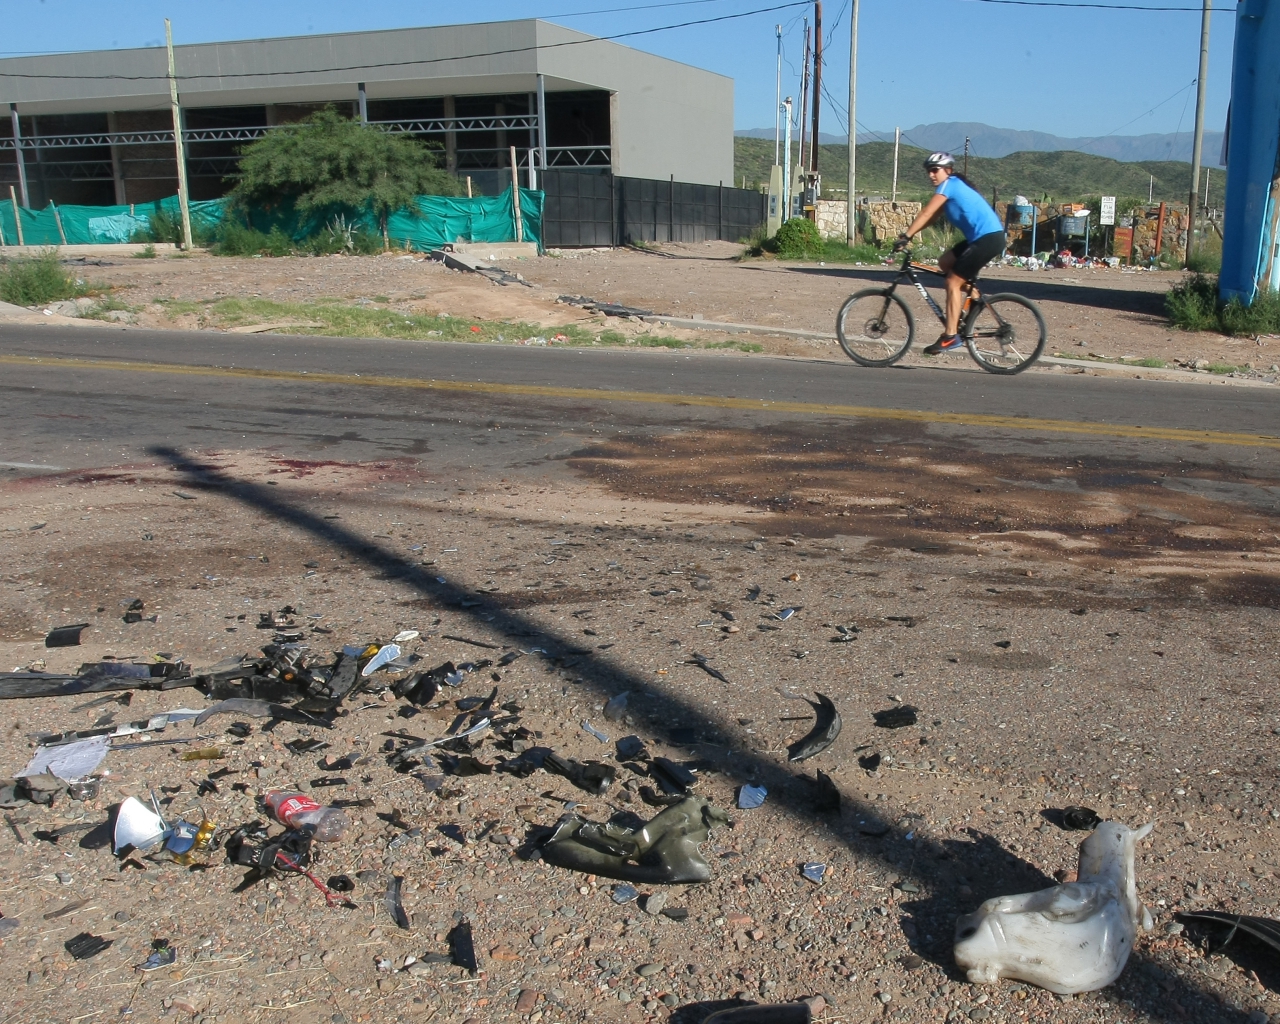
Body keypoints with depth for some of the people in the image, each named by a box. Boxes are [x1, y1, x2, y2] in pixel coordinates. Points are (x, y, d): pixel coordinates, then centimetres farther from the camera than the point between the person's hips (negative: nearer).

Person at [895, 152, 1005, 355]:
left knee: (953, 282, -9)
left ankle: (950, 337, -10)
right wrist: (909, 234, 10)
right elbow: (932, 217, 19)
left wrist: (906, 236, -18)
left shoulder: (949, 184, -8)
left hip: (989, 238, -10)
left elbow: (927, 213, -16)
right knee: (945, 262, 14)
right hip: (981, 237, 10)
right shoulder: (953, 187, 20)